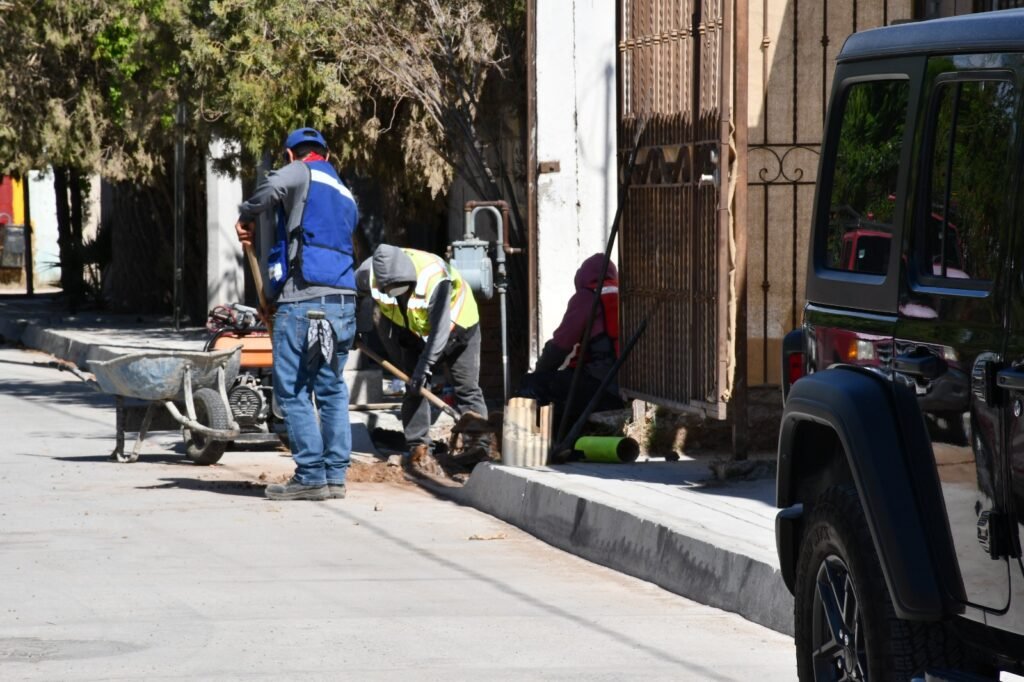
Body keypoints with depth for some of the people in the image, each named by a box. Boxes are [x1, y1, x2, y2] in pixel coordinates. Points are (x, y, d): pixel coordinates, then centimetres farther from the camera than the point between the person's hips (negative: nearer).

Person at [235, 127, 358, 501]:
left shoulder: (302, 173, 2)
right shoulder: (345, 194, 25)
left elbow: (274, 186, -23)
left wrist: (246, 216, -4)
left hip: (303, 299, -7)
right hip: (343, 300, 7)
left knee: (293, 390, -3)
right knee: (332, 389, 11)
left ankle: (311, 476, -7)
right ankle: (336, 474, 9)